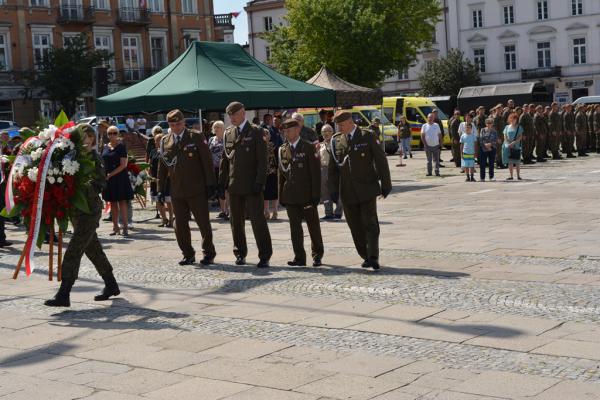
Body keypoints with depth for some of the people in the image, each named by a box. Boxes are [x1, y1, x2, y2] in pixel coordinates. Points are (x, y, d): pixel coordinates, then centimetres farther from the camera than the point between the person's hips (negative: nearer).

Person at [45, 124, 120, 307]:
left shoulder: (94, 159, -11)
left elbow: (100, 184, -18)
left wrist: (81, 189, -29)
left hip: (89, 210, -8)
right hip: (77, 210, 8)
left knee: (73, 251, -11)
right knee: (93, 249, 17)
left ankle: (63, 295, -11)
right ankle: (111, 285, 30)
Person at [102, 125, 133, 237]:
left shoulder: (121, 146, -6)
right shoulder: (106, 147, 11)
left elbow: (123, 165, -12)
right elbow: (103, 163, 17)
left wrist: (110, 174, -15)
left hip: (120, 177, -6)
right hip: (107, 178, 6)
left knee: (122, 202, -6)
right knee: (113, 203, 9)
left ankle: (125, 227, -5)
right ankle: (115, 227, 15)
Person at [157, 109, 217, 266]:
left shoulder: (196, 137, -1)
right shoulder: (165, 141, 9)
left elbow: (207, 161, -3)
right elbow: (162, 166, 15)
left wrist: (211, 184, -7)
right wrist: (161, 188, 11)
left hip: (197, 190, -3)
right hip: (176, 191, 4)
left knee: (203, 222, 2)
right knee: (180, 225, 5)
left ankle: (208, 253, 16)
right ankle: (188, 254, 18)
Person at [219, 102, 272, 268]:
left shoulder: (255, 132, -2)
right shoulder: (228, 133, 12)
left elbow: (262, 159, -6)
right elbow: (224, 159, 14)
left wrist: (259, 182, -14)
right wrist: (222, 183, 8)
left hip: (252, 186, -5)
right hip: (234, 185, 5)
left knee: (258, 220, -5)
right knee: (236, 221, 9)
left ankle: (265, 256, -1)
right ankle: (240, 253, 20)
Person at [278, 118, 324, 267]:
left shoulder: (309, 147, -4)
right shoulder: (282, 149, 10)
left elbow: (316, 172, -7)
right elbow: (281, 173, 13)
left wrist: (316, 194, -12)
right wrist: (281, 195, 9)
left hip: (306, 194, -4)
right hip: (290, 196, 4)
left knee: (313, 226, 7)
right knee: (295, 227, 3)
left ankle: (317, 255, 22)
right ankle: (299, 257, 8)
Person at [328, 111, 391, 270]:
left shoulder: (367, 137, -2)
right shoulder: (336, 141, 8)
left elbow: (380, 160, -1)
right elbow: (333, 167, 12)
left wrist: (385, 184, -3)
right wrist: (333, 189, 5)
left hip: (367, 189, -4)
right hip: (347, 191, 4)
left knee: (370, 224, -9)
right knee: (355, 227, 6)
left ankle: (373, 257, -8)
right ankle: (366, 257, 18)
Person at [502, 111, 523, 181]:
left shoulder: (519, 127, 4)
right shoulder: (507, 127, 10)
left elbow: (520, 137, -4)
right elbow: (505, 137, 8)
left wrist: (514, 142, -16)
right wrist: (509, 144, -8)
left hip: (516, 146, -2)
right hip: (508, 146, 2)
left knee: (517, 162, 0)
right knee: (510, 162, 2)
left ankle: (518, 175, 6)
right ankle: (511, 176, 7)